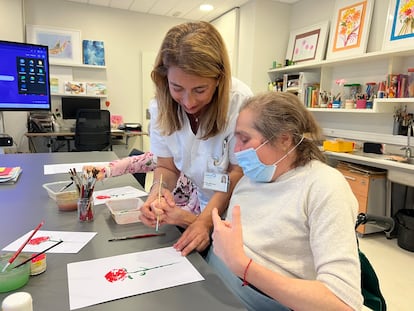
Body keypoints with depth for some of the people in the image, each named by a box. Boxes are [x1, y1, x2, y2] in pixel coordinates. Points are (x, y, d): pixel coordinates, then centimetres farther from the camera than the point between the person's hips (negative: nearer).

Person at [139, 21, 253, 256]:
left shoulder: (240, 101, -25)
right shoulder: (161, 106, -12)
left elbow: (239, 173, -15)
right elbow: (167, 167, -1)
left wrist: (206, 220, -23)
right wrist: (159, 190, -23)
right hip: (198, 206, 4)